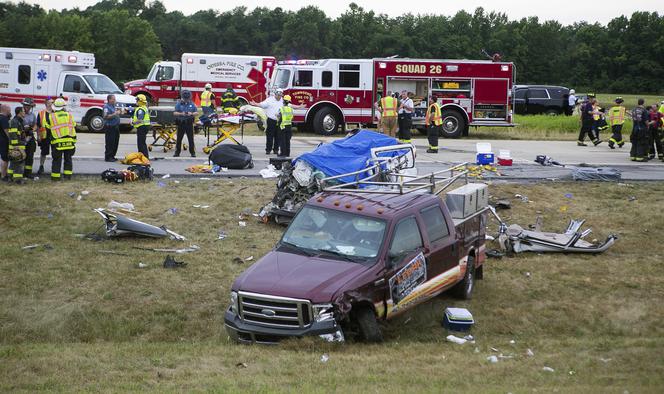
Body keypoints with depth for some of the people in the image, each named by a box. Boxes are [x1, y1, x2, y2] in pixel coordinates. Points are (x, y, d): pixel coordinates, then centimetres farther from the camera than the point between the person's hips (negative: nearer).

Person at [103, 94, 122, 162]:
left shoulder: (114, 106, 17)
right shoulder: (106, 107, -10)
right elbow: (106, 116, -21)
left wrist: (120, 113, 9)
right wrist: (115, 114, -24)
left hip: (116, 126, 9)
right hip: (109, 127, -9)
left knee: (115, 143, 11)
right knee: (110, 143, -7)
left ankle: (112, 156, 20)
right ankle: (108, 157, -2)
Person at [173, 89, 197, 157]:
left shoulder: (192, 104, 6)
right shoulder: (178, 103, 1)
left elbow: (196, 112, 6)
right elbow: (175, 113, -3)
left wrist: (191, 114, -15)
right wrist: (181, 114, -20)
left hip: (189, 123, 1)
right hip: (181, 123, -1)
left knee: (191, 139, 1)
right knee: (179, 138, 4)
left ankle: (192, 152, 7)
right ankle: (177, 152, 10)